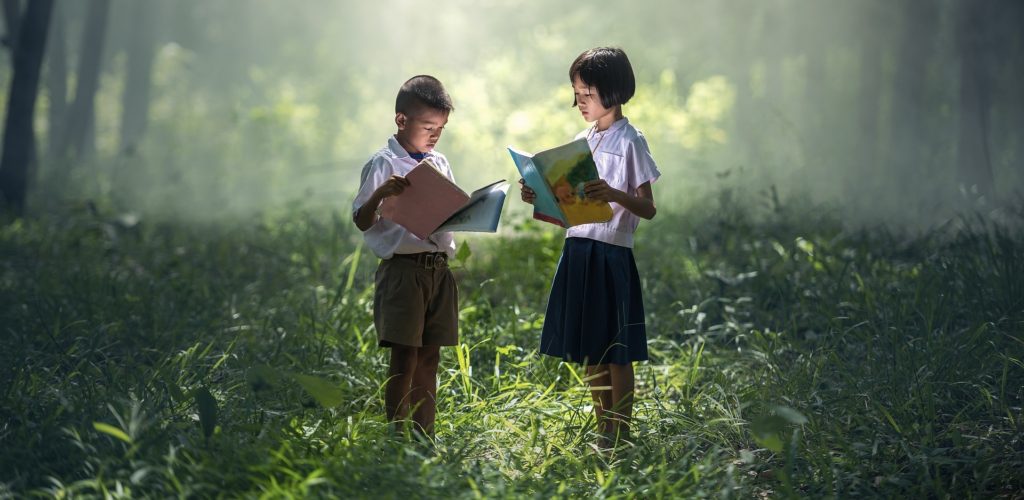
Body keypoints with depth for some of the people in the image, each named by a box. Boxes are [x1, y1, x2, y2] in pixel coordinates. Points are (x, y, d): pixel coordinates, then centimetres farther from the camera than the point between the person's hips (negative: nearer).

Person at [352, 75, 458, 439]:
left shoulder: (440, 164, 14)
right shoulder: (384, 164, -6)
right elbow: (362, 221, -7)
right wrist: (380, 194, -25)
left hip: (438, 268, 6)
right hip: (402, 268, -6)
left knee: (429, 357, 9)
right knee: (404, 357, -6)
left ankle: (425, 437, 14)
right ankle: (397, 437, -2)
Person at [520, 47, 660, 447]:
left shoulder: (629, 142, -7)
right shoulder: (581, 142, 14)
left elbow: (648, 209, -13)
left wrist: (614, 195, -30)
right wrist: (539, 199, 1)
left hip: (611, 255, -7)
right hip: (577, 251, 7)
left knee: (616, 353, -1)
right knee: (589, 351, 12)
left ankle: (620, 437, 5)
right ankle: (603, 433, 21)